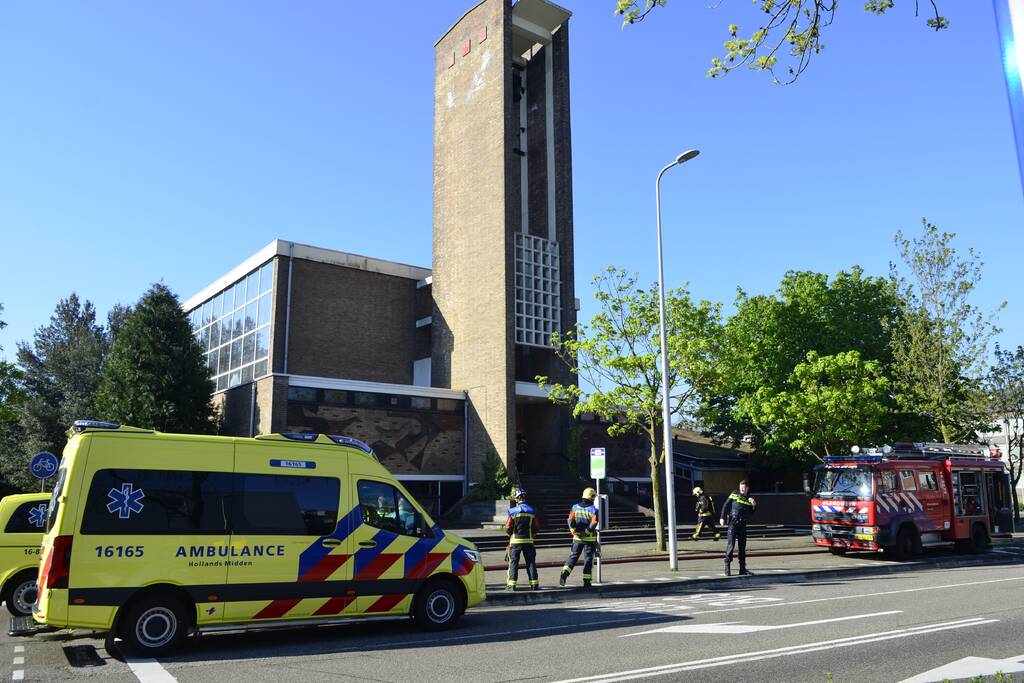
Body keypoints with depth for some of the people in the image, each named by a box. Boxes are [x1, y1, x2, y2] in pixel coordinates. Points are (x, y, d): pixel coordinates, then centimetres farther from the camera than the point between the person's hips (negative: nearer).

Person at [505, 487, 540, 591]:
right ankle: (534, 584, 9)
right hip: (528, 540, 2)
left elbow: (508, 528, -8)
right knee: (531, 562, 9)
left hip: (515, 540, -2)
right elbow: (537, 527, 3)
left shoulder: (513, 511, -9)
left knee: (513, 562, 5)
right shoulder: (532, 511, -1)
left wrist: (510, 533, 13)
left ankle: (511, 585, 3)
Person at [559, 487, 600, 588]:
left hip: (577, 538, 3)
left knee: (573, 556, 12)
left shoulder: (575, 507, 2)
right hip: (590, 538, -3)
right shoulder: (594, 510, -7)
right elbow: (594, 523, -17)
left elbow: (570, 521, -7)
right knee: (588, 559, 6)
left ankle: (564, 573, -7)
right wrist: (586, 532, -11)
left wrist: (574, 531, -5)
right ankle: (586, 581, 8)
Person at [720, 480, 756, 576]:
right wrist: (722, 517, -6)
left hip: (743, 524, 4)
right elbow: (726, 506, 1)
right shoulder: (734, 494, 3)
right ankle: (727, 567, -5)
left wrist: (754, 505, -6)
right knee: (731, 544, -9)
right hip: (733, 522, -4)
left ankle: (743, 569, 15)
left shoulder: (749, 499, 12)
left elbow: (750, 513, 11)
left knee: (742, 547, 9)